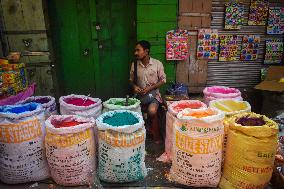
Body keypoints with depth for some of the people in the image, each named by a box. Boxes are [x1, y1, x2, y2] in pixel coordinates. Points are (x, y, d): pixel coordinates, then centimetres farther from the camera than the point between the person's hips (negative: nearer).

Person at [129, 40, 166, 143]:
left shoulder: (157, 64, -8)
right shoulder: (134, 64, 1)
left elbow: (163, 80, -3)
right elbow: (131, 79, 12)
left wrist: (150, 88, -15)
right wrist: (134, 86, -11)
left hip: (153, 94, -3)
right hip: (139, 95, 3)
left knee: (152, 111, -31)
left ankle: (156, 135, -3)